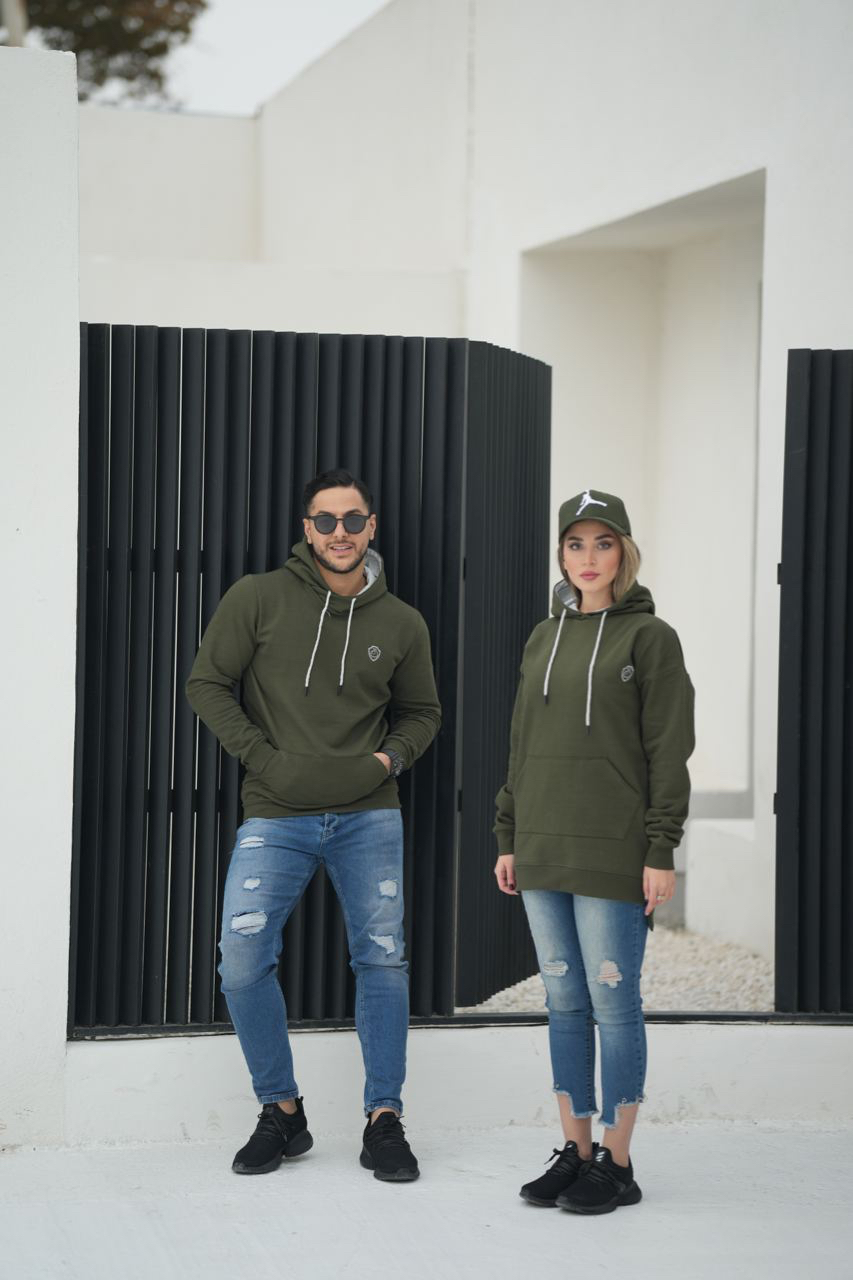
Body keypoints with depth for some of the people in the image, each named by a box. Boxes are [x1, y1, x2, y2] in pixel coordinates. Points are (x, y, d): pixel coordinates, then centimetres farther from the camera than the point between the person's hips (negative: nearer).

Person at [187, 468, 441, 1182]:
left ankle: (384, 1121, 14)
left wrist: (392, 757, 0)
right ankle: (282, 1115, 8)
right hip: (276, 819, -1)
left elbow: (422, 713, 19)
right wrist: (261, 755, -7)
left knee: (383, 963, 0)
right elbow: (208, 682, 2)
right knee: (243, 964, -9)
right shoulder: (259, 599, -1)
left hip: (369, 818, 1)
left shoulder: (402, 624, 6)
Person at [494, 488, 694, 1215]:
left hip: (613, 855, -6)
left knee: (613, 1002, -3)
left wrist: (661, 853, -12)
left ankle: (617, 1163, 5)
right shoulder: (543, 640, 15)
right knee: (564, 1003, 9)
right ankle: (575, 1152, 17)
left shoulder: (650, 637, -3)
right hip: (544, 855, 6)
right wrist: (509, 841, 13)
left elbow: (669, 751, -7)